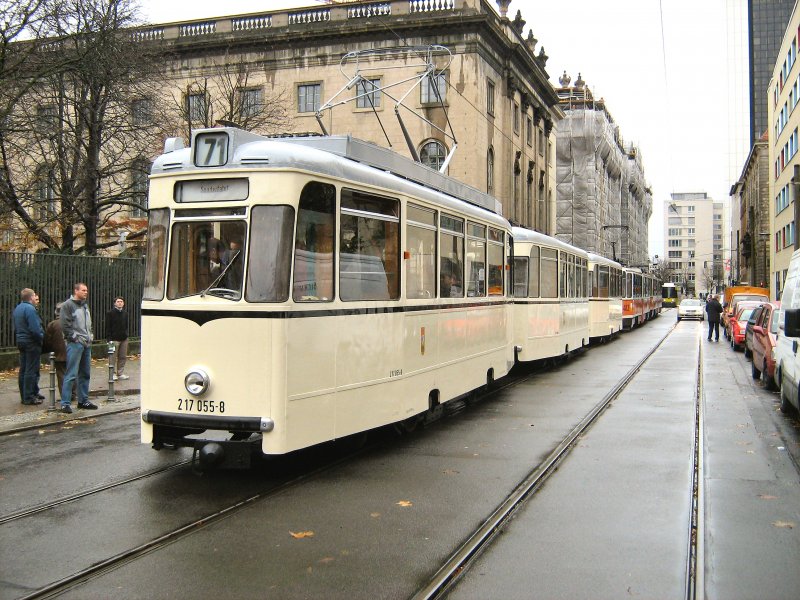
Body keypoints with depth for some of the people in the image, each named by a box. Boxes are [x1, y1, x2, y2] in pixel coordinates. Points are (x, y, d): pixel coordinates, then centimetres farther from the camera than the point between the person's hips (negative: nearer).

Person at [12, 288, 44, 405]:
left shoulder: (17, 309, 12)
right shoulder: (30, 309, -17)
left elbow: (16, 328, 15)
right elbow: (35, 329, -23)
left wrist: (17, 341, 17)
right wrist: (42, 337, -9)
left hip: (21, 342, 9)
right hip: (32, 343, -9)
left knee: (23, 370, 13)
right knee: (31, 371, -5)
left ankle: (25, 395, 22)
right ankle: (29, 397, -4)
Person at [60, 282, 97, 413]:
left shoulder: (85, 305, 17)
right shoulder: (68, 305, -7)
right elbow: (65, 325, -13)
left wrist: (90, 336, 12)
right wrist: (76, 337, -15)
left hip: (87, 344, 8)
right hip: (75, 344, -8)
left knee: (85, 374, 12)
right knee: (71, 375, -10)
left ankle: (83, 400, 20)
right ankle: (65, 403, -7)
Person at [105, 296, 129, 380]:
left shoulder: (125, 313, 13)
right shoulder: (110, 313, -4)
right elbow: (108, 327, -6)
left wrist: (126, 334, 11)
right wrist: (109, 338, -12)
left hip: (124, 338, 5)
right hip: (114, 339, -5)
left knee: (123, 357, 7)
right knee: (113, 357, -2)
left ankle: (120, 373, 14)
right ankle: (114, 374, 6)